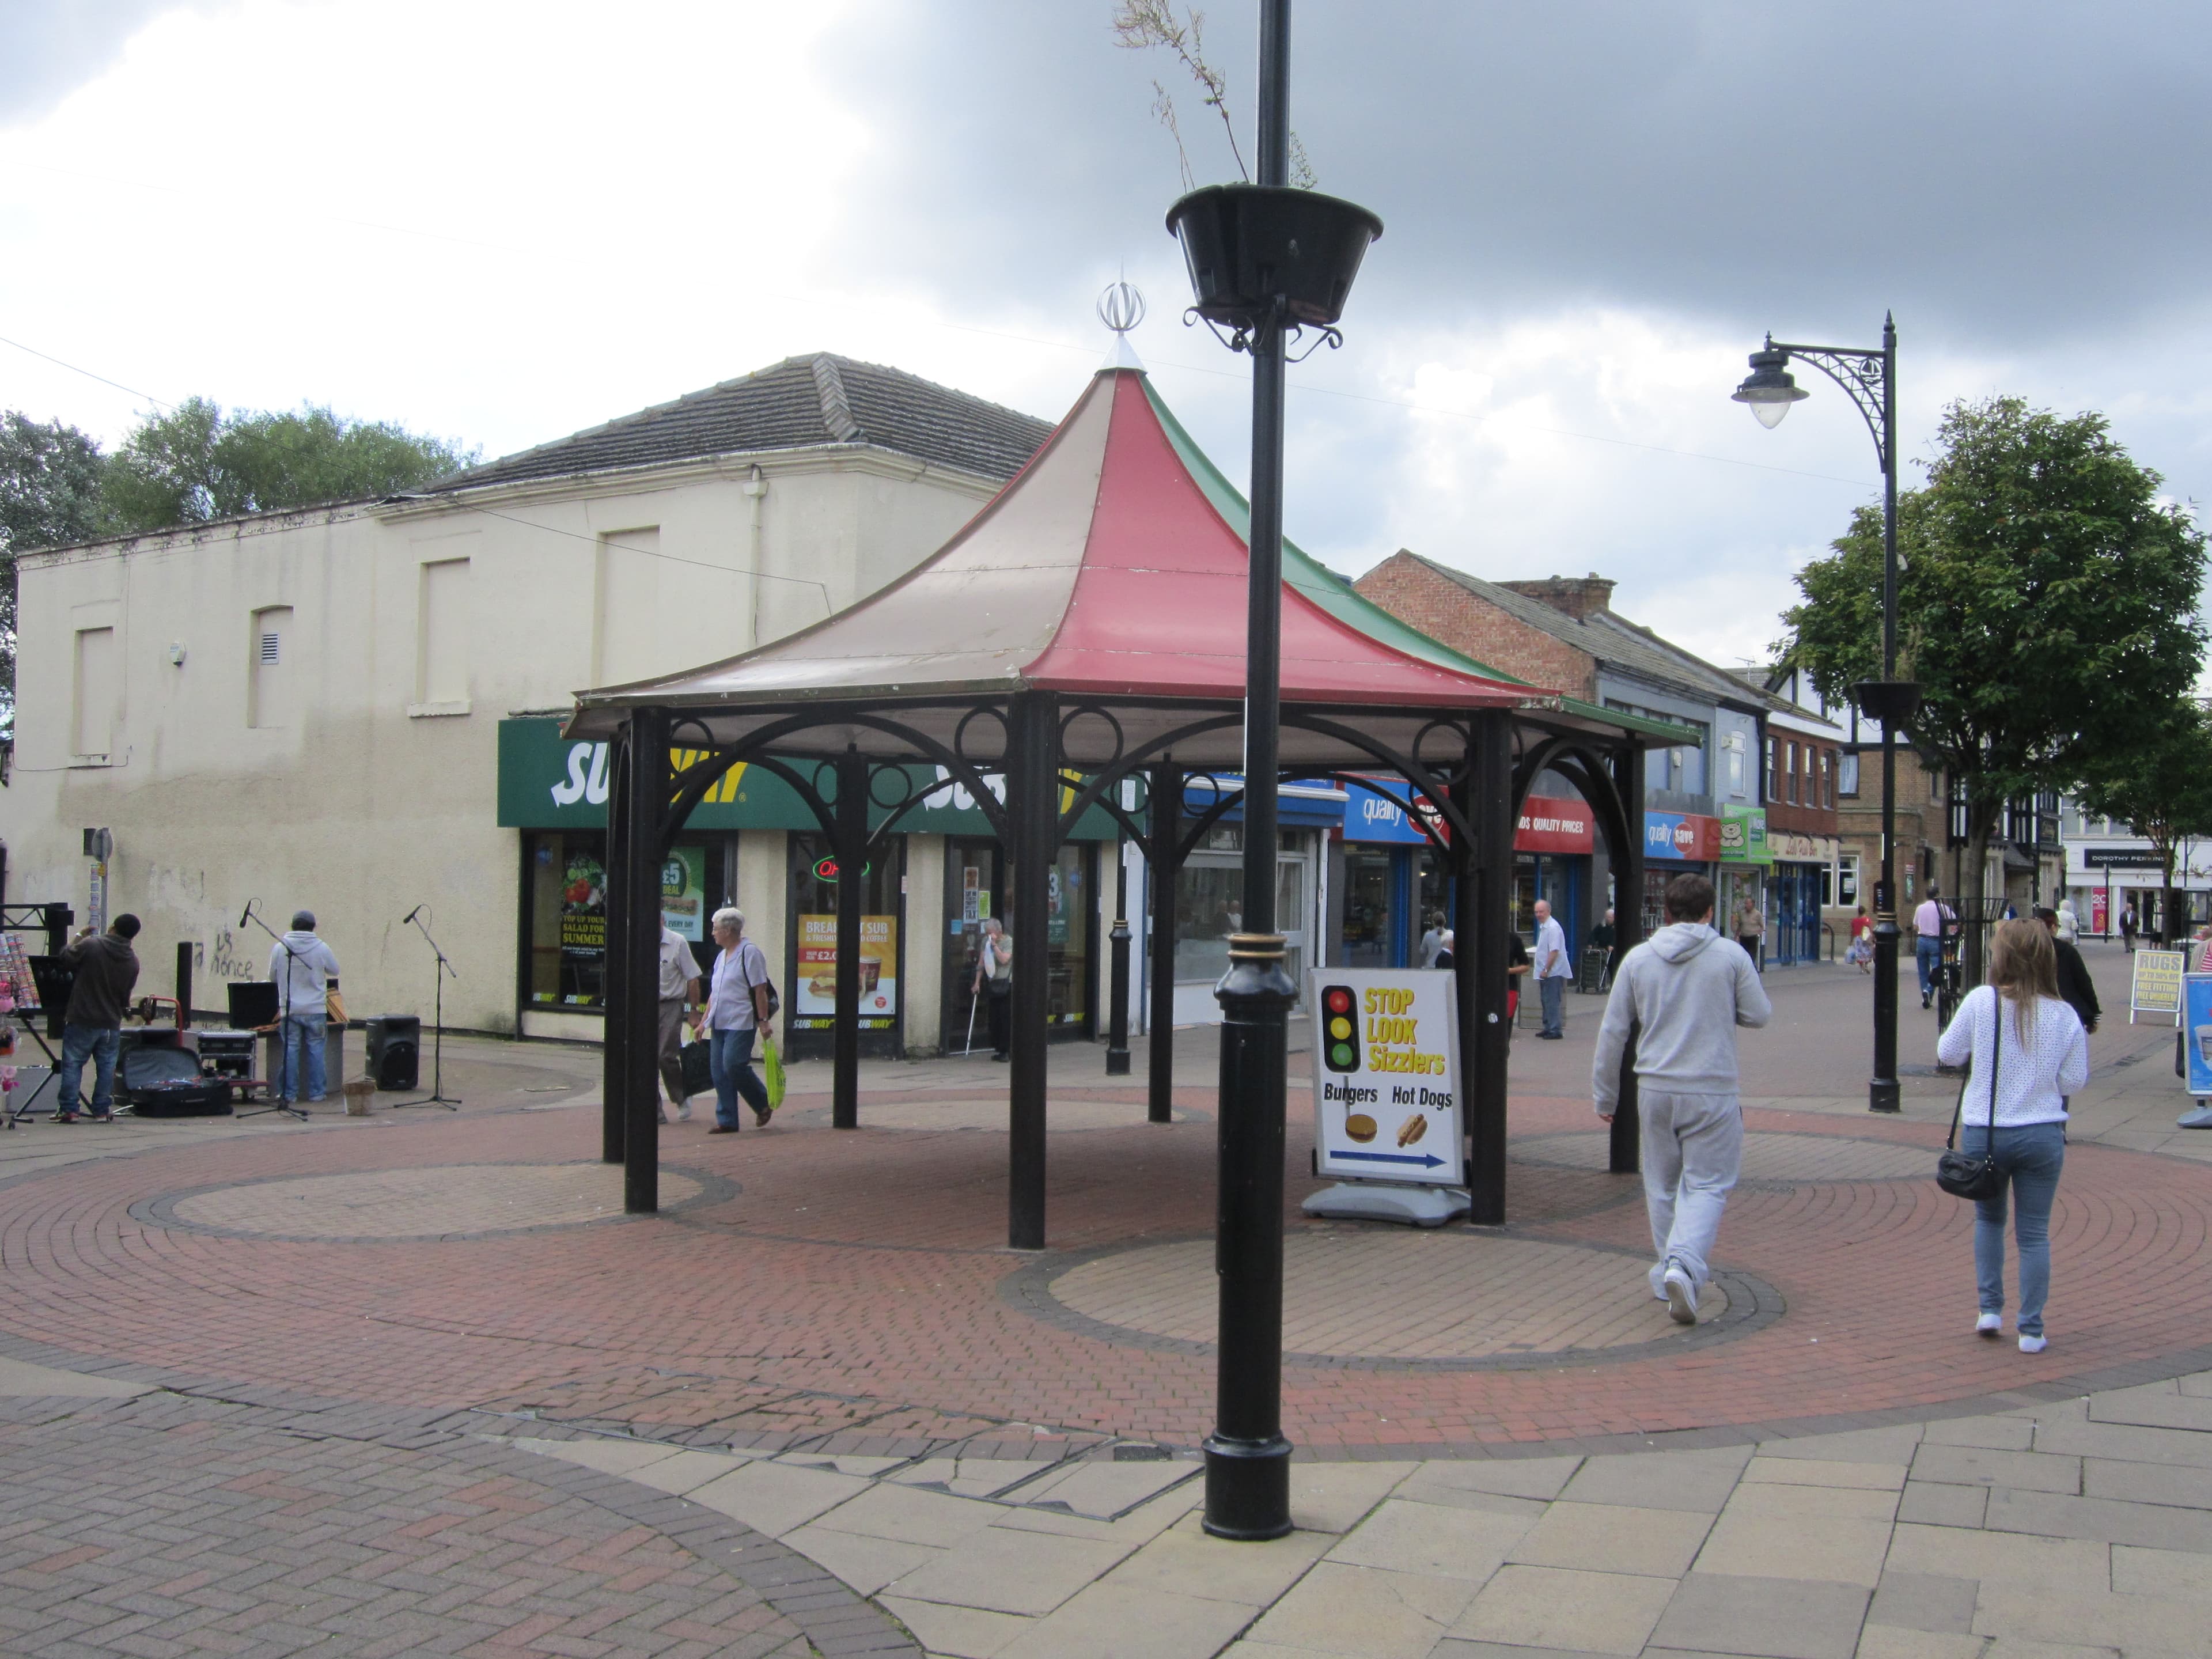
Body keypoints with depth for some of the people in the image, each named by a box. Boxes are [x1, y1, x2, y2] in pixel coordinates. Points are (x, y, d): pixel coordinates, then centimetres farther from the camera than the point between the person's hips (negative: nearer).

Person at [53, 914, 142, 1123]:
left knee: (72, 1063, 5)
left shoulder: (90, 945, -14)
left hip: (82, 1019, -3)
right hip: (111, 1022, 3)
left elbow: (66, 958, 0)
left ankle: (68, 1110, 4)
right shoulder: (132, 960, 1)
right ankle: (102, 1111, 11)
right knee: (106, 1067, 10)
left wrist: (79, 937, 14)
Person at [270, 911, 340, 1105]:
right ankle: (316, 1093, 9)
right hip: (315, 1009, -1)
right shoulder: (321, 948, -7)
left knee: (290, 1050, 7)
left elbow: (272, 977, 8)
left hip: (289, 1009, 1)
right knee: (315, 1049, 7)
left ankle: (289, 1094, 9)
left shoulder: (279, 948, -4)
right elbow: (335, 971, 8)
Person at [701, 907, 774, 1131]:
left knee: (733, 1065, -15)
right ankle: (727, 1121, 8)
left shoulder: (749, 952, -9)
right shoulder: (722, 956, 18)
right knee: (719, 1070, 3)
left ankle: (764, 1104, 6)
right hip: (720, 1024, 9)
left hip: (741, 1023, -8)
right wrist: (704, 1020, 19)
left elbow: (760, 990, -13)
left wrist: (764, 1021, -16)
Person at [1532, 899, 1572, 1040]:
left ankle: (1555, 1030, -6)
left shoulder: (1553, 928, -17)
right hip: (1545, 972, 10)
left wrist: (1546, 970, -21)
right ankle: (1548, 1028, 25)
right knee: (1546, 1000, 16)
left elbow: (1554, 951, -22)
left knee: (1552, 1001, -9)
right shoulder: (1542, 926, 14)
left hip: (1553, 972, -10)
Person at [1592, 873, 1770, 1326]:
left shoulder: (1638, 959, 1)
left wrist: (1605, 1095, 12)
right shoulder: (1731, 956, -5)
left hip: (1655, 1090, 3)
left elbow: (1612, 1031, 3)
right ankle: (1684, 1263, -21)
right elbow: (1758, 1015, 3)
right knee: (1707, 1185, 1)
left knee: (1663, 1185, 15)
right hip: (1712, 1092, -2)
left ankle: (1669, 1275, 22)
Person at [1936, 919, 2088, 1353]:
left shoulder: (1981, 1001, -11)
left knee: (1989, 1219, 22)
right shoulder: (2064, 1015, -5)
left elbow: (1948, 1053, -1)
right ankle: (2031, 1329, 11)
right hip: (2042, 1136, 0)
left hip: (1983, 1133, 0)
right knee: (2034, 1233, 9)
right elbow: (2075, 1080, -1)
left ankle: (1989, 1309, 19)